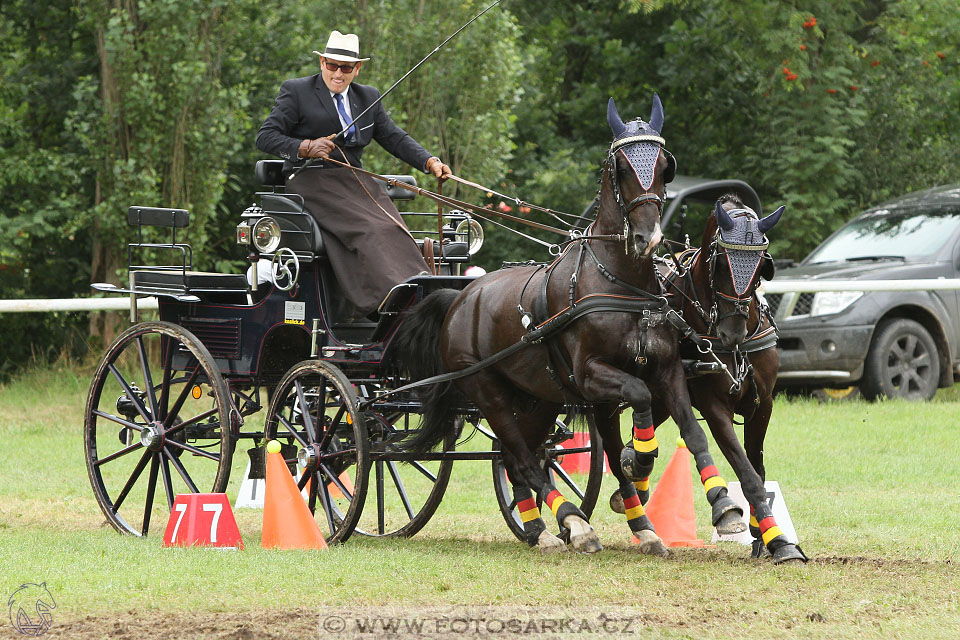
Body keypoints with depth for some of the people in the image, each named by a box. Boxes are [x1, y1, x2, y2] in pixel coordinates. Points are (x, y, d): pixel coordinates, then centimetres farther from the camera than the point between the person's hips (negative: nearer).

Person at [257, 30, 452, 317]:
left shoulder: (368, 98, 20)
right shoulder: (296, 92, 5)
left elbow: (395, 138, 16)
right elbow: (265, 136, -1)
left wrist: (429, 161, -1)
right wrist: (305, 147, -18)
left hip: (354, 182, 5)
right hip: (312, 181, -5)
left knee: (393, 229, -23)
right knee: (367, 230, -29)